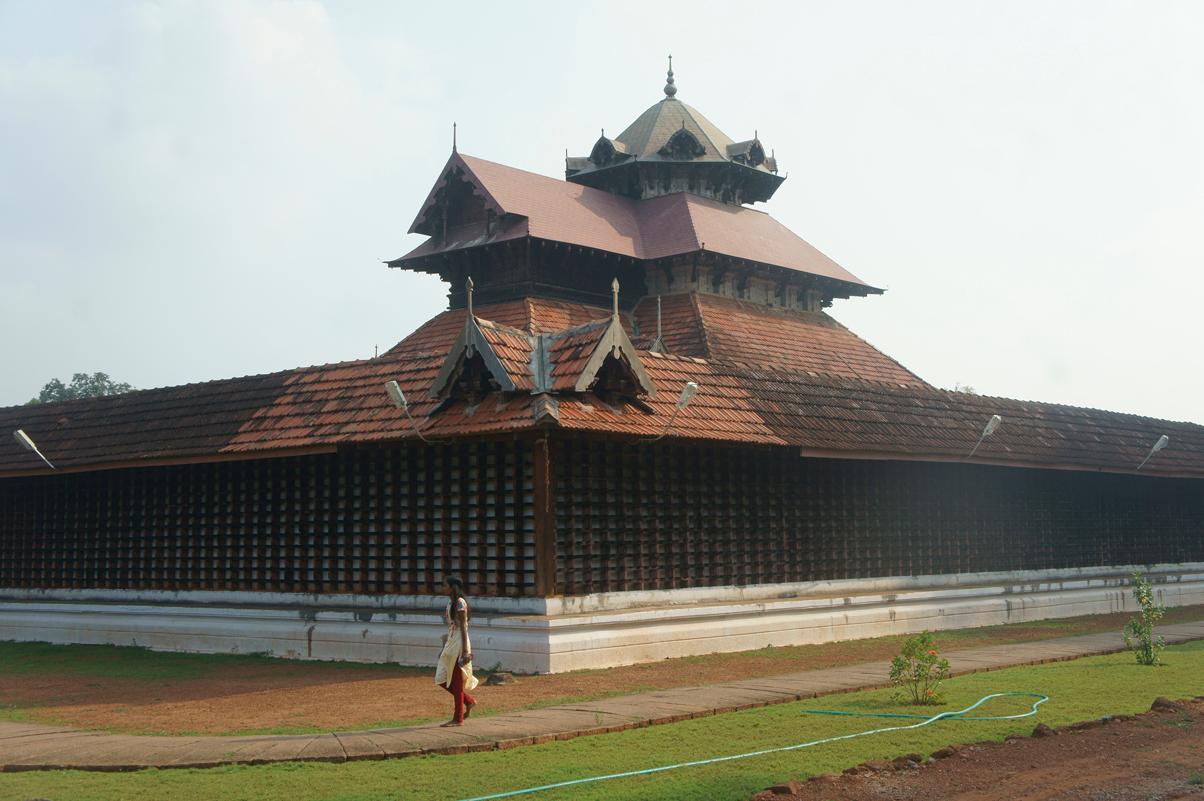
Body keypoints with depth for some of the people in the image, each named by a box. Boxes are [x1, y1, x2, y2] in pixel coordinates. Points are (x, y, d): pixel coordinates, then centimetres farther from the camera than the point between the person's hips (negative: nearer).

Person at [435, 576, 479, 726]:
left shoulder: (460, 603, -13)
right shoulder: (450, 602, 13)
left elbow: (463, 627, -15)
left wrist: (465, 650, -18)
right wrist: (444, 648, 19)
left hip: (458, 644, -9)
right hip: (450, 643, 9)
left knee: (457, 681, -2)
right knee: (442, 679, 8)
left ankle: (458, 719, 5)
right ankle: (469, 701, 20)